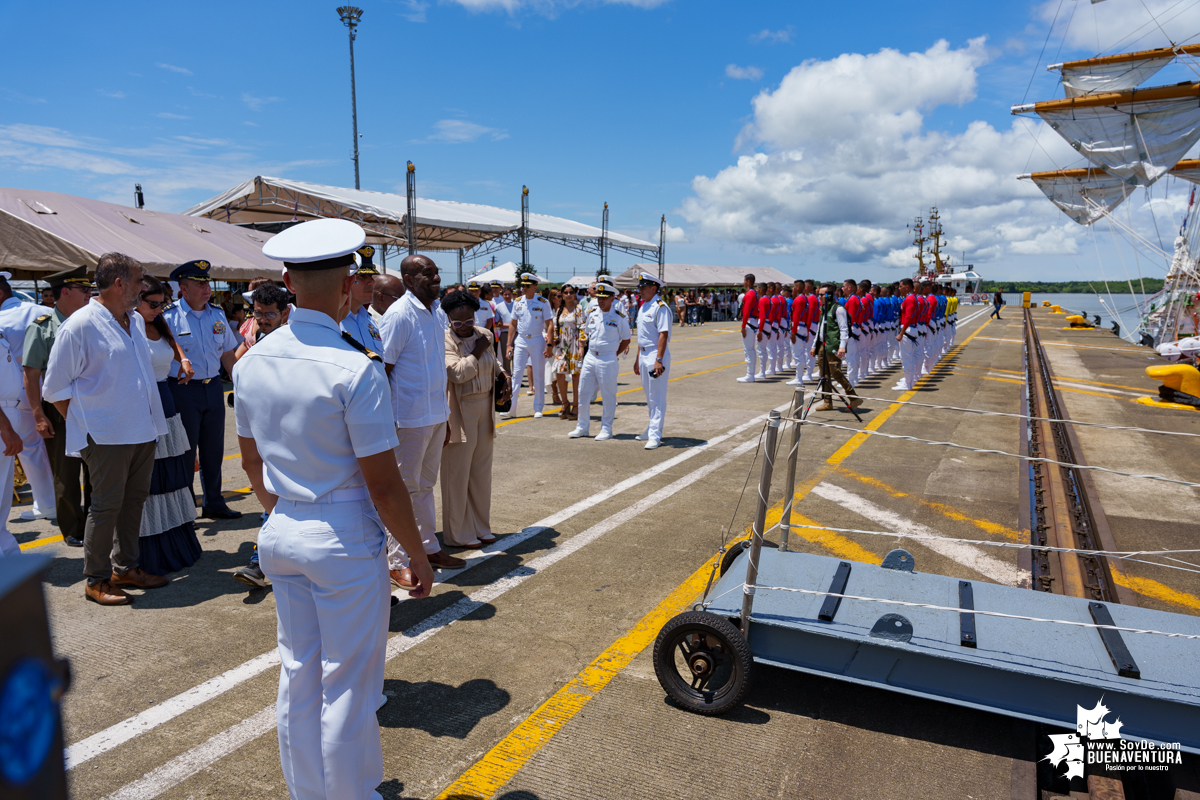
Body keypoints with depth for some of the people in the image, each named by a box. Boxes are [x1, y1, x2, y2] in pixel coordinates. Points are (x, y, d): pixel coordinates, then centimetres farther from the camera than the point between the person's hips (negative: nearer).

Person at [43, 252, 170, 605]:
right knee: (106, 506, 1)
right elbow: (55, 388, -7)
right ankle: (96, 580, 14)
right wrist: (83, 423, -2)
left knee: (134, 500, 14)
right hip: (107, 434, -7)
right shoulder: (80, 325, -12)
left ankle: (125, 567, 28)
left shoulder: (136, 320, 10)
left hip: (143, 429, 7)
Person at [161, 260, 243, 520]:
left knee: (214, 449, 12)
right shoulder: (169, 317, -9)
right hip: (183, 390, -5)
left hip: (213, 388, 5)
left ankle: (213, 503, 25)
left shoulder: (217, 313, 8)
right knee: (185, 452, 3)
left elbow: (228, 354, 14)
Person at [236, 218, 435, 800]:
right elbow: (383, 486, -17)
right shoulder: (355, 370, -21)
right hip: (346, 541, -7)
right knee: (348, 686, 10)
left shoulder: (251, 363, 1)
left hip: (281, 534, 7)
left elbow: (252, 464, 12)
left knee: (297, 675, 21)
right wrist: (418, 554, -5)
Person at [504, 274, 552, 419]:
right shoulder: (518, 302, 7)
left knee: (538, 376, 3)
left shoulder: (543, 302, -4)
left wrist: (549, 345, -14)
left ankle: (538, 409, 12)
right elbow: (513, 324, 10)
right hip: (520, 341, 3)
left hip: (537, 341, -3)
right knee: (515, 374, -1)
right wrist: (509, 345, 5)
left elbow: (549, 324, -6)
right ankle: (511, 408, 1)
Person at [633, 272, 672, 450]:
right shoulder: (643, 306, 15)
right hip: (644, 354, 9)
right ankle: (652, 430, 28)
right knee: (650, 397, 17)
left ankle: (655, 435, -2)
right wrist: (638, 358, 21)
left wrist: (659, 360, -26)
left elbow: (663, 335, -20)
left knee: (657, 398, -5)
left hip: (656, 355, -9)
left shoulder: (660, 307, -14)